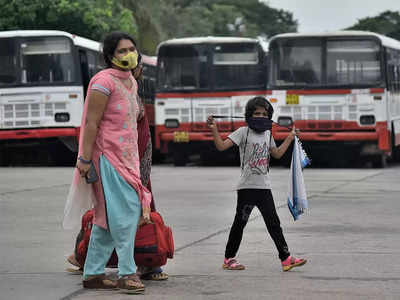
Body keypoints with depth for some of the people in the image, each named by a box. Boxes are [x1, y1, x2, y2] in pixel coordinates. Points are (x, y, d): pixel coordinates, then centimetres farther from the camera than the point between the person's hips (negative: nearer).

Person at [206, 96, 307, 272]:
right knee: (240, 223, 1)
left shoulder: (267, 134, 14)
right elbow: (221, 146, -14)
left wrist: (290, 138, 30)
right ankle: (229, 259, 13)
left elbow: (277, 154, 29)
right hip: (247, 187, -5)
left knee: (273, 223, 3)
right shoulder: (243, 132, -5)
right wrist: (214, 129, -26)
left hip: (264, 187, 5)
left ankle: (285, 258, 3)